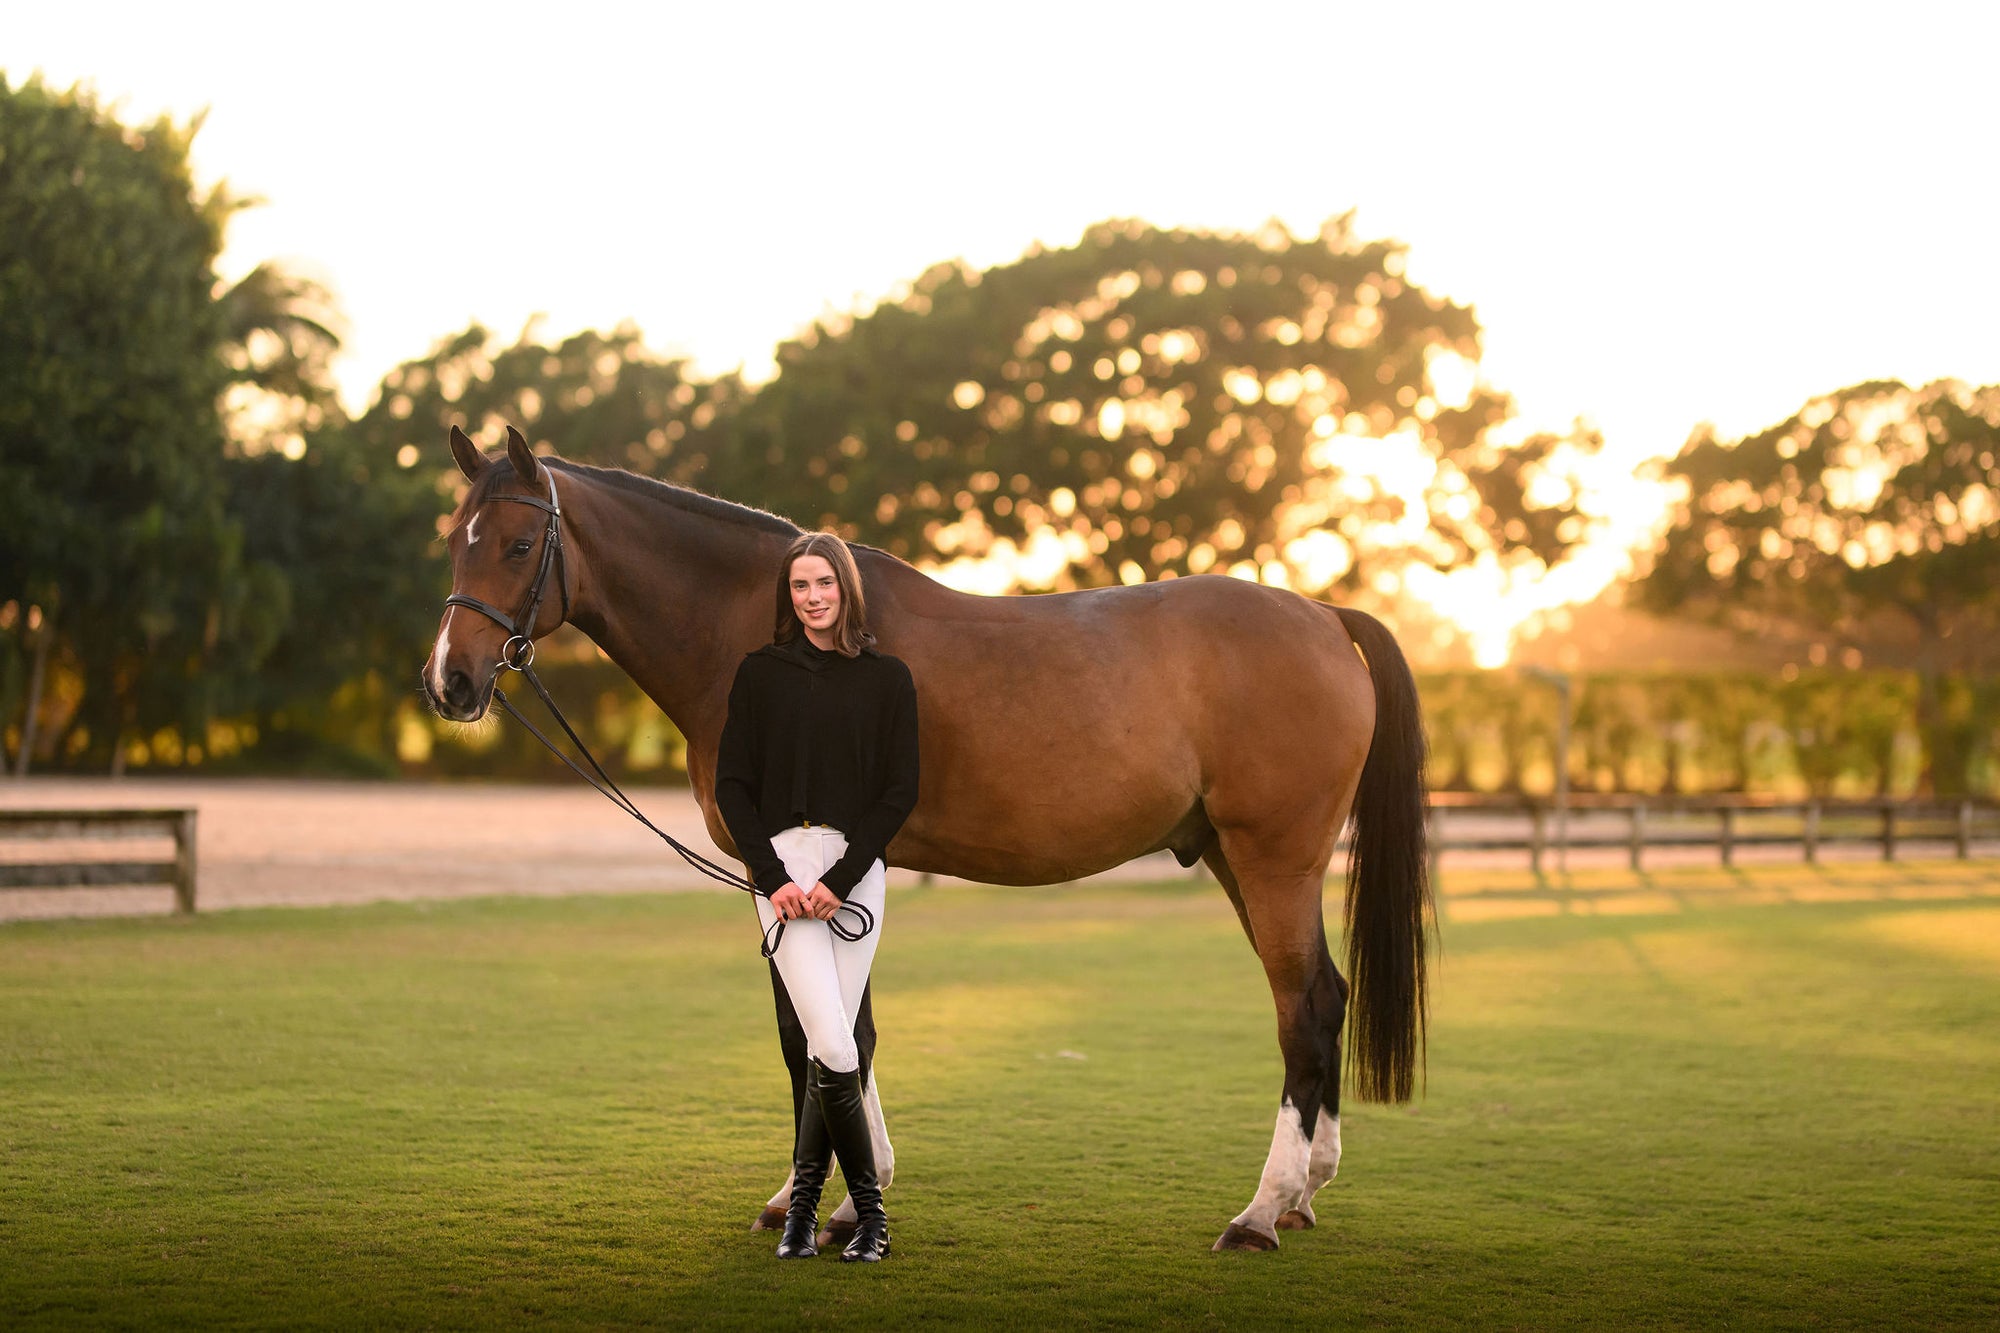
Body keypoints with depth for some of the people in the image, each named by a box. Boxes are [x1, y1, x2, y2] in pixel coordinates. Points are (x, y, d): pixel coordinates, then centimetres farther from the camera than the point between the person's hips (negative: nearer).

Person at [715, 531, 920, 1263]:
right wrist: (773, 875, -9)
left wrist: (841, 878, -9)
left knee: (829, 1049, 2)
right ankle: (869, 1210, -1)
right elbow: (732, 785, 4)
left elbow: (900, 791, 2)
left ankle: (804, 1201, 18)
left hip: (855, 869, 1)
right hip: (783, 864, -1)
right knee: (833, 1046, -13)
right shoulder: (760, 674, 7)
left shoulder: (887, 679, 7)